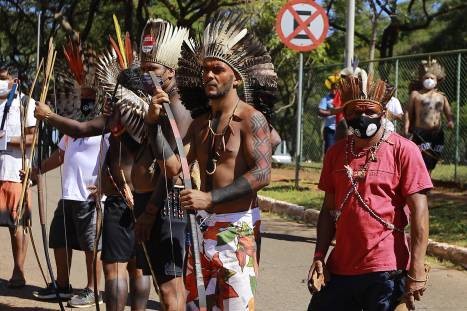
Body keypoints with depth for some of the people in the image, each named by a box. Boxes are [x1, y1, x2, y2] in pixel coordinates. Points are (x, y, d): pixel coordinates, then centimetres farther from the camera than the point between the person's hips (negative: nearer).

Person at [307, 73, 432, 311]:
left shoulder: (403, 150, -6)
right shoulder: (336, 153, 9)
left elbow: (419, 213, -9)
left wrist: (417, 271, -14)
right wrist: (319, 257, 5)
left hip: (386, 272, -5)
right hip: (339, 270, 5)